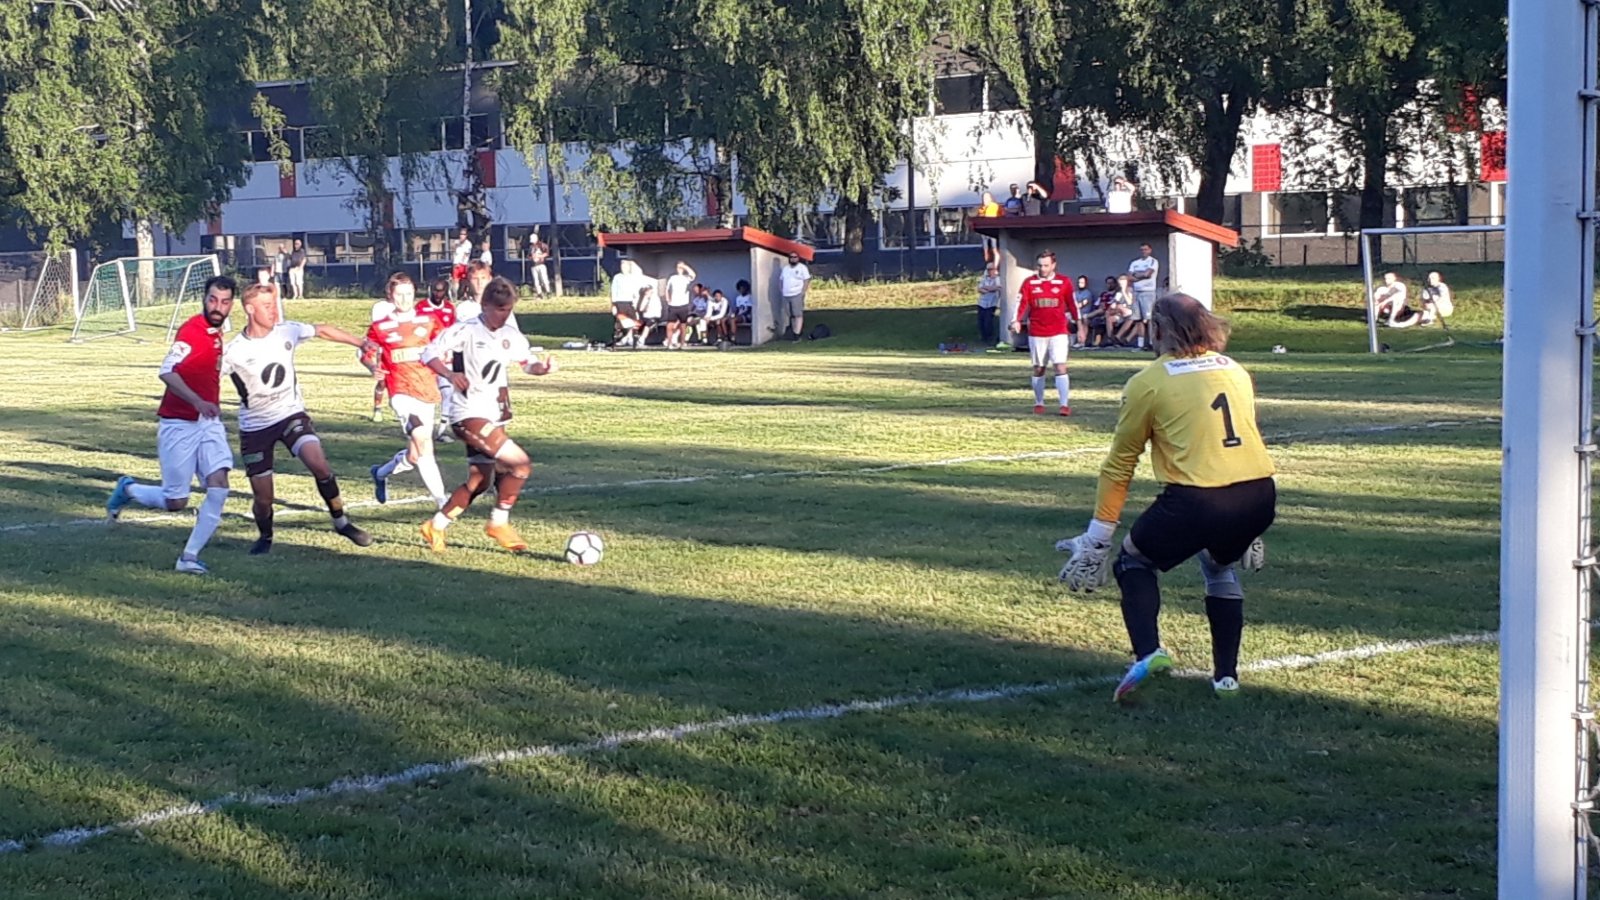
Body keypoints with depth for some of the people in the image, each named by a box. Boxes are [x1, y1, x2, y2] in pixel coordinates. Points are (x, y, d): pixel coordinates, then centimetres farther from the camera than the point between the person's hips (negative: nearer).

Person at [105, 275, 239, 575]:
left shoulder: (216, 333, 9)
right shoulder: (191, 331, -17)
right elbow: (167, 373, -30)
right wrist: (197, 402, -41)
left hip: (208, 423, 7)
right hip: (179, 424, -7)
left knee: (218, 486, -12)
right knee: (175, 501, -1)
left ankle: (189, 557, -4)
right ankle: (128, 489, 30)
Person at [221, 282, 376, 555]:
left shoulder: (287, 332, -6)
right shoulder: (234, 352, -16)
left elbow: (323, 331, 9)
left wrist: (361, 343, 14)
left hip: (290, 413, 2)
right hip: (255, 426, -2)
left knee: (318, 463, -23)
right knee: (263, 498, 0)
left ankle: (341, 522, -5)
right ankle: (265, 537, 32)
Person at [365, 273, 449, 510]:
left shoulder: (428, 321, 8)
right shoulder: (380, 328, 2)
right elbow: (368, 355, 13)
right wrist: (375, 368, -8)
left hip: (428, 392, 4)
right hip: (402, 392, -4)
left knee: (414, 456, 10)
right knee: (422, 442, -25)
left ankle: (380, 473, 40)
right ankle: (440, 499, -23)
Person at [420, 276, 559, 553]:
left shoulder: (511, 336, 8)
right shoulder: (466, 331, -11)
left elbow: (528, 362, 19)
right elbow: (430, 353, -12)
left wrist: (543, 367, -4)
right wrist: (450, 374, -30)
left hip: (493, 417, 9)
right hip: (469, 414, -8)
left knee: (479, 481, 14)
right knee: (521, 463, -18)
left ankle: (436, 526, 25)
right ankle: (499, 522, -4)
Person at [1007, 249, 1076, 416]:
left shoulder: (1063, 282, 1)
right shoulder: (1029, 282, 1)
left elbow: (1072, 305, 8)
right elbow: (1022, 303, -3)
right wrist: (1017, 321, -19)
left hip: (1058, 333, -1)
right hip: (1036, 333, 1)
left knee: (1060, 367, -11)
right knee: (1038, 369, 10)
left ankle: (1065, 404, -14)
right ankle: (1039, 403, 22)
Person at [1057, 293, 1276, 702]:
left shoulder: (1147, 382, 5)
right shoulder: (1237, 372, 19)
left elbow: (1119, 465, 8)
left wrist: (1097, 538, 14)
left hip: (1196, 500, -5)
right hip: (1260, 496, 5)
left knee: (1133, 560, 20)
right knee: (1220, 566, 33)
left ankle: (1148, 652, -2)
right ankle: (1226, 675, 26)